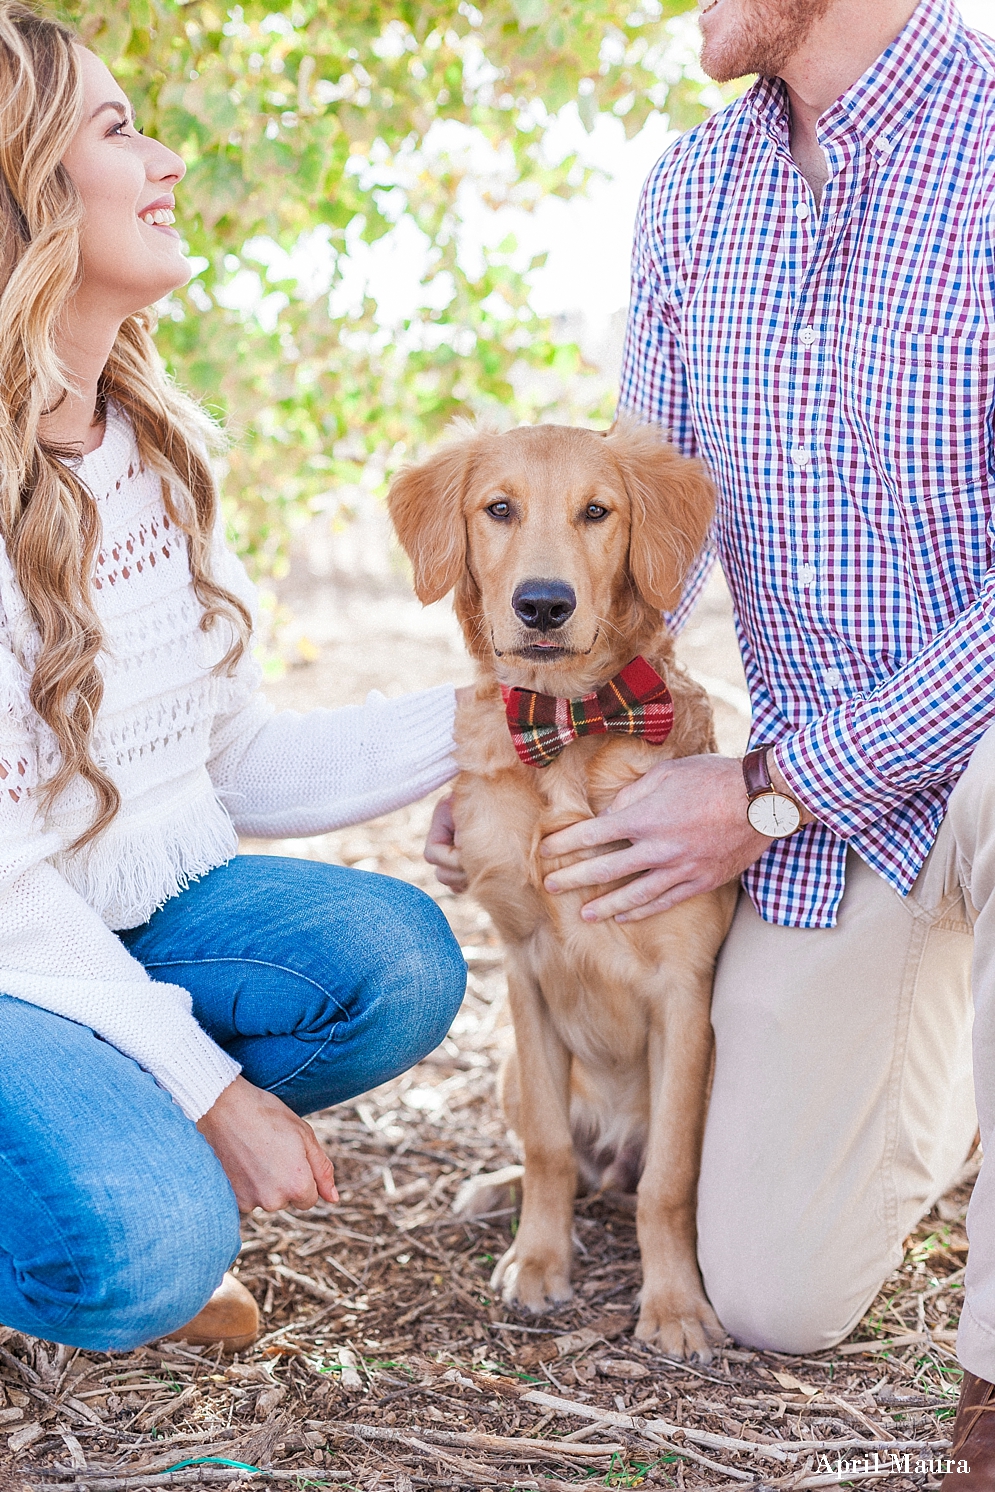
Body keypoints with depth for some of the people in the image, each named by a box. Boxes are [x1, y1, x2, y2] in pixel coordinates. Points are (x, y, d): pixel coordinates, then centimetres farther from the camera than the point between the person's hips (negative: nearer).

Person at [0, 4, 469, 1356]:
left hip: (143, 909, 7)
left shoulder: (162, 441, 4)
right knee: (139, 1253, -30)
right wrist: (207, 1089, -20)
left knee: (397, 959, -20)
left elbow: (241, 766, 7)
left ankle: (137, 1158, 2)